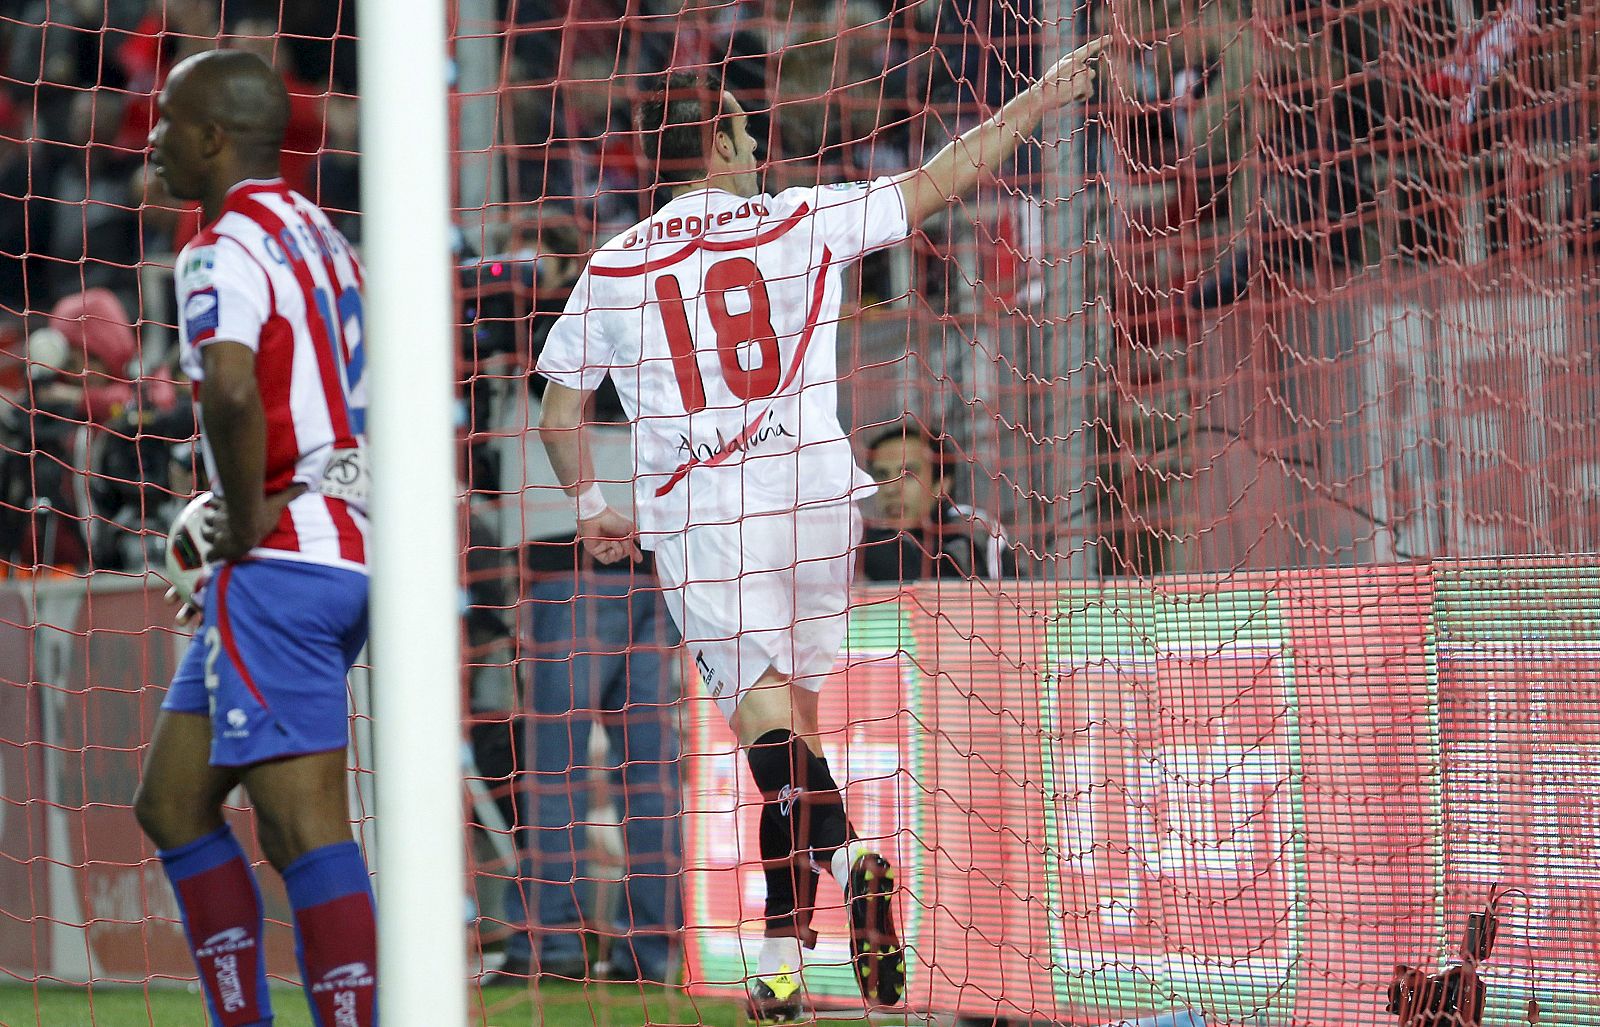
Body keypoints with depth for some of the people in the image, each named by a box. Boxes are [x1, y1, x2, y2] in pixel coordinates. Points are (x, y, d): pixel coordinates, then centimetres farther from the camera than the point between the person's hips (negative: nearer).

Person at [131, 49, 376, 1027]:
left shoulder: (227, 248, -12)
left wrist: (246, 520, -18)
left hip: (279, 560, -10)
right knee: (172, 802, 14)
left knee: (304, 826, -10)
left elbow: (231, 389, -32)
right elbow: (375, 402, 26)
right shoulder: (323, 237, 17)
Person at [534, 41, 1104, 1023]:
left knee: (762, 706, -11)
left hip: (697, 516, -1)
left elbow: (559, 412, 8)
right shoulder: (798, 221, 4)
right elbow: (942, 178, 7)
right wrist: (1039, 99, 16)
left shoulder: (610, 270, 6)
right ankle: (785, 944, 12)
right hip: (814, 501, 1)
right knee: (794, 708, 13)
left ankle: (842, 852, -38)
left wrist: (590, 507, 24)